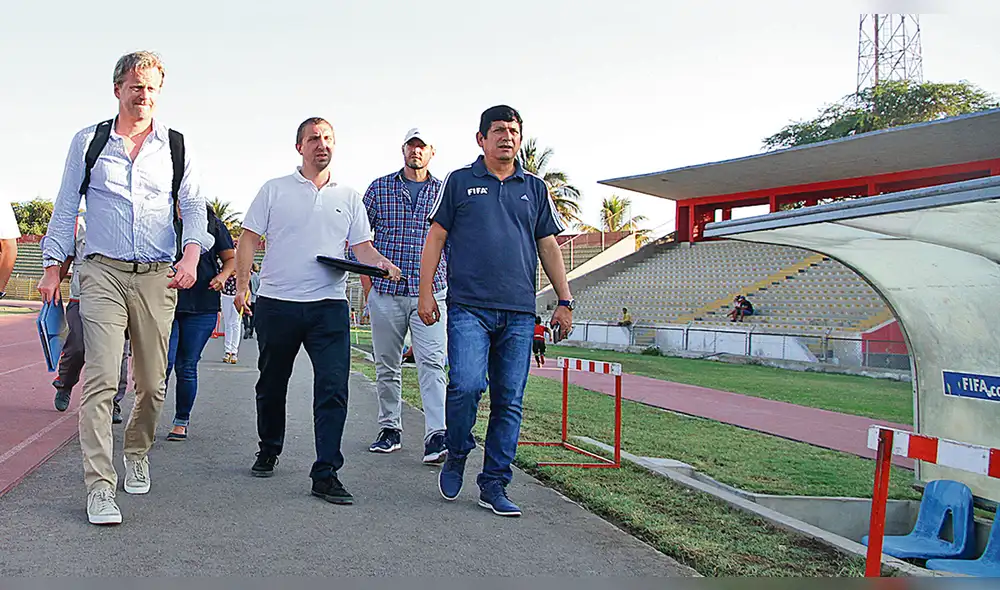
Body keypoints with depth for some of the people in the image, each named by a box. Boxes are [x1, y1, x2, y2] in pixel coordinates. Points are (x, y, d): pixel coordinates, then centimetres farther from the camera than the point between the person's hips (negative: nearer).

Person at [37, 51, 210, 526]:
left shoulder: (176, 145, 11)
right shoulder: (88, 141, 11)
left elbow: (193, 205, 6)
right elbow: (66, 206, 13)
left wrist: (191, 255, -12)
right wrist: (53, 265, 6)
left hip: (157, 275, 1)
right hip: (103, 273, -1)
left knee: (152, 384, 5)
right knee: (101, 380, -12)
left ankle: (137, 454, 32)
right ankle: (100, 487, -10)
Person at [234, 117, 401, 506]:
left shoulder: (348, 198, 15)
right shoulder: (275, 190, 9)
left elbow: (361, 246, 12)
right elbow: (249, 239, 6)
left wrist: (381, 263, -9)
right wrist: (242, 285, -5)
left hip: (329, 304, 1)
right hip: (277, 302, 0)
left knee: (333, 388, -10)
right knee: (271, 385, 12)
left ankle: (326, 474, -8)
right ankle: (268, 451, 34)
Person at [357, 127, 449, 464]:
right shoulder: (379, 189, 8)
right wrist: (367, 284, 2)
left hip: (430, 293, -1)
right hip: (386, 293, 1)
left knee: (432, 363, -12)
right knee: (386, 366, 9)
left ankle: (436, 437, -16)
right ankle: (390, 429, 22)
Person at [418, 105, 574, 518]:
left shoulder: (535, 189, 16)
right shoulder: (459, 182, 9)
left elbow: (548, 247, 17)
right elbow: (436, 237, 8)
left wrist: (564, 301, 11)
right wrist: (426, 293, 0)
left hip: (520, 313, 3)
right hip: (469, 308, -3)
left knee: (509, 402, 2)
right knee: (466, 385, -18)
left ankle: (494, 485, 11)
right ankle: (457, 455, 9)